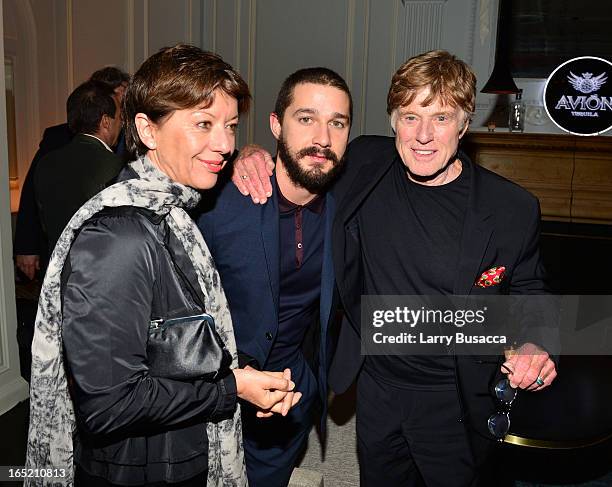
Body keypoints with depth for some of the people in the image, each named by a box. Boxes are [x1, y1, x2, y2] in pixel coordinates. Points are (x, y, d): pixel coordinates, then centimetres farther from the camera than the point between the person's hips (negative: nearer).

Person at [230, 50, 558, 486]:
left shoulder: (513, 209, -16)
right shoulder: (366, 163, -11)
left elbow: (528, 290, 0)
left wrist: (534, 344, -20)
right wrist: (257, 153, -14)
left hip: (455, 402, -2)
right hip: (376, 388, 3)